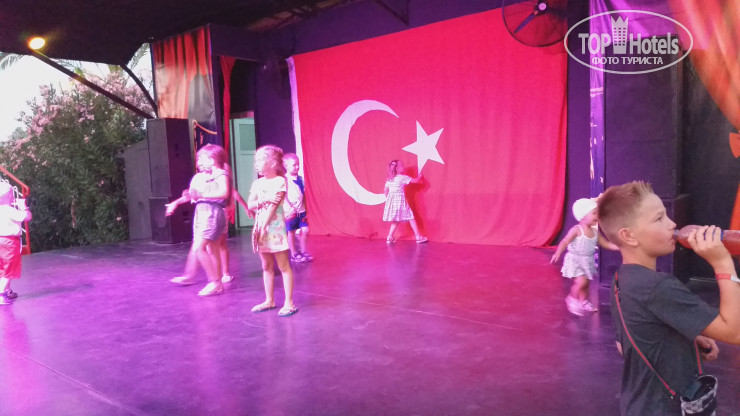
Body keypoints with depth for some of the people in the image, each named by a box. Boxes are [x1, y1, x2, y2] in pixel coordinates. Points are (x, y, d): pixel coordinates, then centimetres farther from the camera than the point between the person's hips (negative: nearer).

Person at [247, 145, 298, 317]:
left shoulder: (280, 181, -8)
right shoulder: (257, 183, 10)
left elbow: (273, 205, -14)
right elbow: (250, 205, 3)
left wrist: (264, 227, -18)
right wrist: (264, 200, -15)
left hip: (275, 227, -6)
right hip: (260, 228, 7)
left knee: (283, 266, -2)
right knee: (266, 266, 13)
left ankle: (289, 303, 2)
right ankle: (269, 300, 23)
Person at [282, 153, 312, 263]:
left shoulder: (300, 178, 7)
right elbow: (283, 196, -15)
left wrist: (304, 207, 12)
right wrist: (290, 207, -20)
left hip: (301, 210, 6)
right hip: (290, 211, -6)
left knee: (304, 230, 4)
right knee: (291, 232, 6)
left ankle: (303, 252, 19)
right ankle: (293, 254, 16)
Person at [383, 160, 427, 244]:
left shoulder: (389, 179, 10)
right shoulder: (403, 177, -6)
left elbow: (386, 191, 14)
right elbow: (416, 181, -2)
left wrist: (388, 199, 27)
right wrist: (419, 177, 19)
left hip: (391, 201, 6)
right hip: (400, 200, -6)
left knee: (396, 219, 16)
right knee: (410, 217, 1)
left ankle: (390, 237, 12)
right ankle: (418, 236, 2)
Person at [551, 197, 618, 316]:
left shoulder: (595, 232, 2)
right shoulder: (576, 230, -19)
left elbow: (606, 244, 12)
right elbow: (565, 242, -24)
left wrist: (619, 247, 0)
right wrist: (557, 254, -37)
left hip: (587, 261, 7)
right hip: (575, 260, -7)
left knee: (586, 283, 15)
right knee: (581, 281, -18)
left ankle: (583, 302, 35)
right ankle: (572, 300, 5)